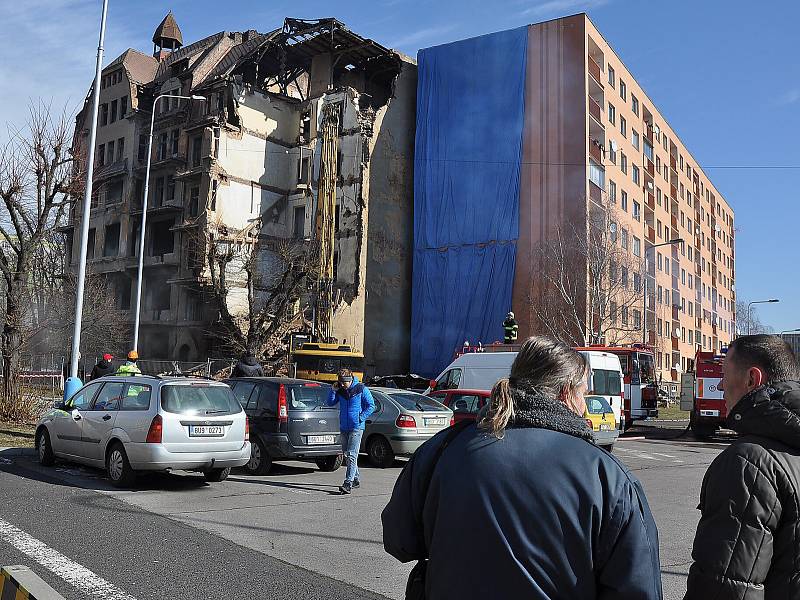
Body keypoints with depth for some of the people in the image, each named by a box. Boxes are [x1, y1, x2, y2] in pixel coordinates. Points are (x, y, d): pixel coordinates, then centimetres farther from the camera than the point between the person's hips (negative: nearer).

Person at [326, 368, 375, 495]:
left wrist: (361, 418, -11)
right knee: (346, 455, 14)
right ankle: (356, 479, 28)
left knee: (351, 455, -13)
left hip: (356, 427, -6)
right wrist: (333, 390, -6)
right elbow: (330, 403, 8)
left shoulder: (361, 389, -7)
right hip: (343, 427, 6)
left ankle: (348, 484, -17)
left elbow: (371, 406, -3)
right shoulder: (340, 390, 5)